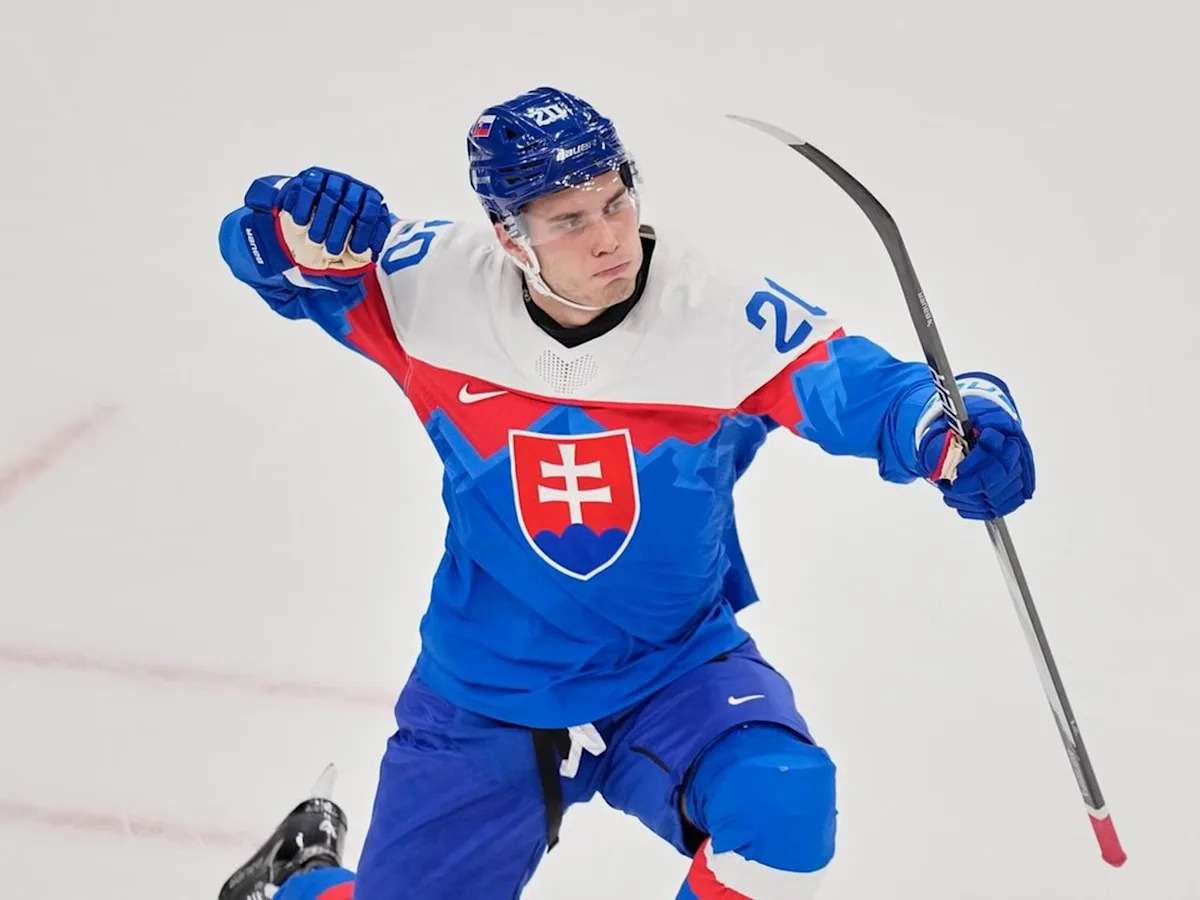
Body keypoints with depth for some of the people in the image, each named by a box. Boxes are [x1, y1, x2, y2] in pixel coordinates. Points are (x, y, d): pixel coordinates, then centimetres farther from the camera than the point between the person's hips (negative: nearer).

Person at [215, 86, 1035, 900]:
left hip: (678, 677, -1)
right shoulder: (438, 287, -15)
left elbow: (862, 385, -24)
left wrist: (954, 434, -47)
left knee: (784, 807, -29)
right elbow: (264, 249, -8)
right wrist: (302, 228, -33)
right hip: (481, 703, 1)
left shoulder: (722, 314, -20)